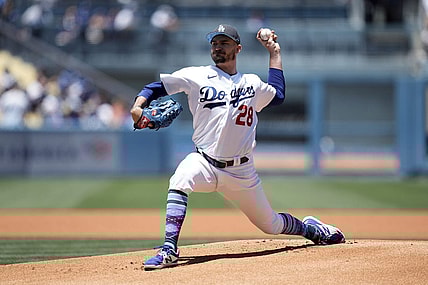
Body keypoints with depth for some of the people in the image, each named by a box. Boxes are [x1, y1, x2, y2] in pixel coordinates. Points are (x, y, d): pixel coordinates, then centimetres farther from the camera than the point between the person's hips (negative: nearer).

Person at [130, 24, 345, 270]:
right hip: (205, 164, -2)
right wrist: (138, 106, -20)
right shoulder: (196, 76, 2)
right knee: (182, 178, -36)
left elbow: (278, 95, 29)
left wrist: (274, 53, 27)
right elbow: (159, 86, 0)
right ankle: (169, 250, -35)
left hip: (242, 172, 2)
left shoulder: (252, 83, 12)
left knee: (271, 225, 8)